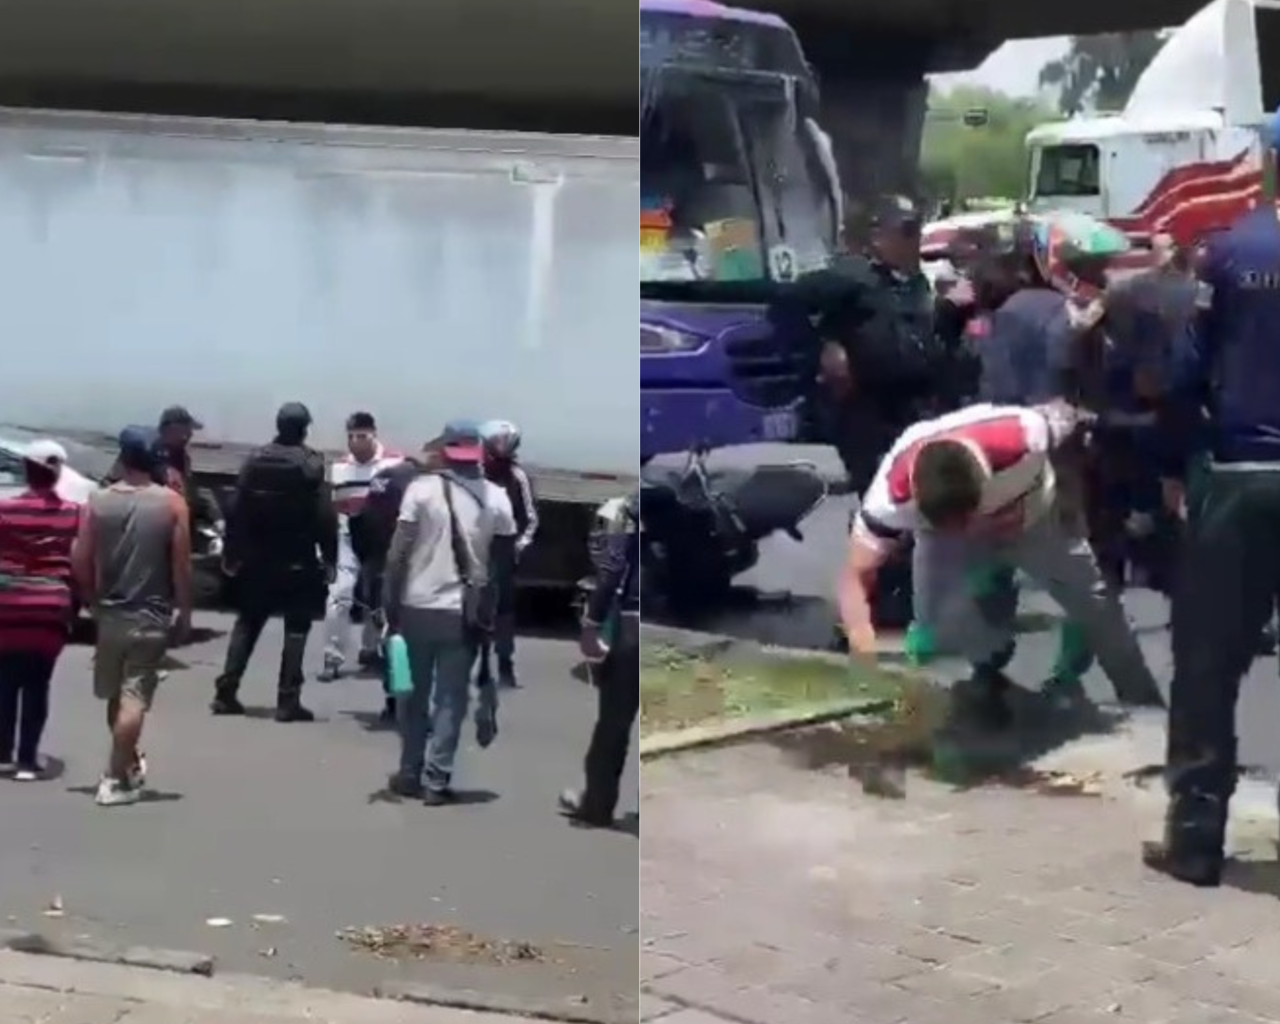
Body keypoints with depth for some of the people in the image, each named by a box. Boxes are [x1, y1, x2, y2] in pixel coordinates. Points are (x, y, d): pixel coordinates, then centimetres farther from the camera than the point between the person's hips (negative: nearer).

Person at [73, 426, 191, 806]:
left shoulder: (98, 501, -2)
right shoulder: (172, 503, -7)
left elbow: (81, 561, -2)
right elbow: (181, 566, -9)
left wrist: (93, 600, 13)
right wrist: (184, 612, 0)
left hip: (109, 613, 3)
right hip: (151, 616, -3)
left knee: (115, 695, 19)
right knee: (134, 697, -3)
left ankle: (129, 764, 35)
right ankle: (116, 779, -6)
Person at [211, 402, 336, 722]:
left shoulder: (254, 459, 2)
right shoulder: (312, 463, -9)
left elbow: (238, 510, 2)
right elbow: (325, 516, -12)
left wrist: (232, 552, 9)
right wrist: (330, 558, -6)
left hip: (257, 559, 4)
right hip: (298, 561, -4)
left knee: (247, 623, 15)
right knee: (296, 627, 4)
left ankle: (226, 692, 11)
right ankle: (287, 700, -2)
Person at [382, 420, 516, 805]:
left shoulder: (421, 489, -5)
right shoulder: (496, 499, 1)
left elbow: (397, 553, -7)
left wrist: (390, 603, 0)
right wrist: (495, 610, 10)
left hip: (417, 607, 0)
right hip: (464, 612, 0)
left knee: (415, 695, 13)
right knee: (450, 699, 5)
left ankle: (410, 774, 18)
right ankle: (436, 781, 2)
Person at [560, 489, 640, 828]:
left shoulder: (635, 505, -6)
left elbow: (612, 565, -11)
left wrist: (593, 620, -6)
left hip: (631, 625, -3)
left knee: (614, 719, 9)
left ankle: (597, 803, 18)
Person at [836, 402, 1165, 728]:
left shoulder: (1024, 437, -45)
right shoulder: (893, 494, -41)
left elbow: (1067, 417, -21)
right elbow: (855, 576, -34)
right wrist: (863, 641, -52)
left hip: (1034, 517, 0)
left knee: (1093, 604, 5)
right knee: (938, 621, -16)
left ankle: (1145, 709, 28)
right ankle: (989, 676, 18)